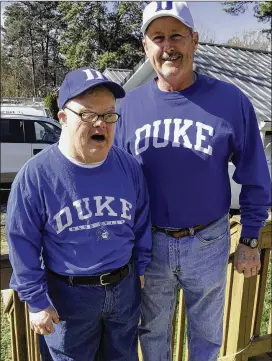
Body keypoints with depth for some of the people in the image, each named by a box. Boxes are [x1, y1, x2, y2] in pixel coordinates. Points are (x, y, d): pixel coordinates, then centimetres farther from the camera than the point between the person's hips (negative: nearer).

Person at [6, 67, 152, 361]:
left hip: (125, 286, 3)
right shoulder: (35, 176, -20)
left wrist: (142, 267, 8)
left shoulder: (129, 167, -9)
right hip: (69, 293, -2)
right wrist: (36, 300, -8)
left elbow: (141, 223, 3)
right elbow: (23, 242, -12)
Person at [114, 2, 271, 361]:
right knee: (153, 329, 25)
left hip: (208, 242, -1)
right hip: (150, 242, 2)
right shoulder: (130, 103, -6)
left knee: (206, 332, 23)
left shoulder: (230, 100, -11)